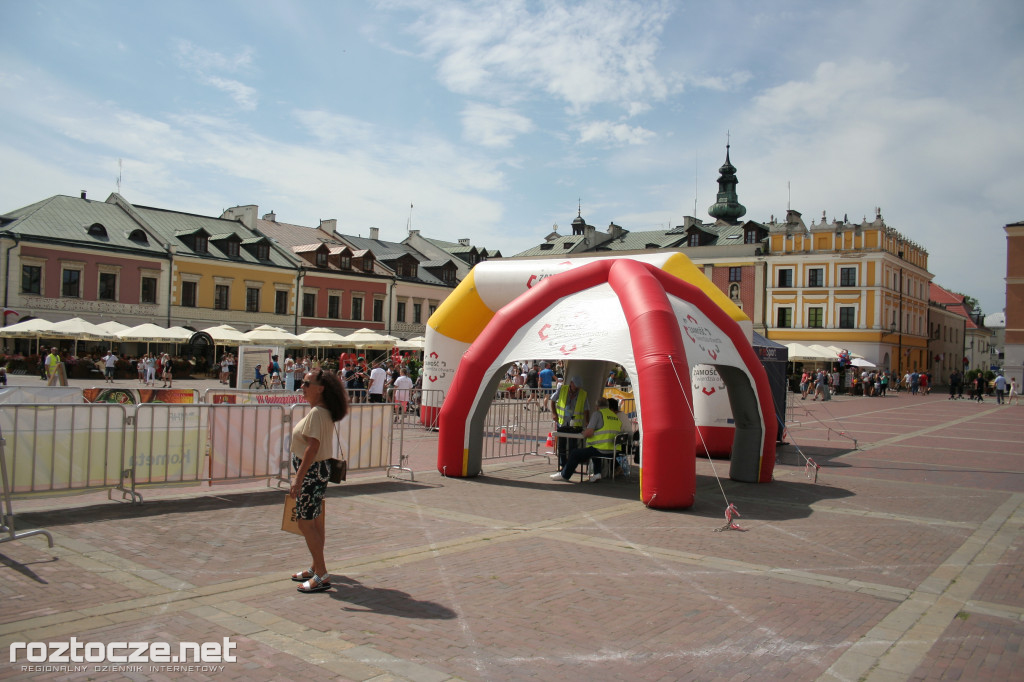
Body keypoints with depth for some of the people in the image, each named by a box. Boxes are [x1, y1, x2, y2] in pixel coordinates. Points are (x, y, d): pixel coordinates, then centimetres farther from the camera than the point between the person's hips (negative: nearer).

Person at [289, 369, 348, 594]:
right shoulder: (325, 412, 10)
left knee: (305, 522, -6)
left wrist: (298, 479, -24)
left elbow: (312, 447, -24)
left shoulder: (316, 413, -20)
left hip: (312, 471, -10)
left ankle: (322, 575, -3)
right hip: (319, 469, 10)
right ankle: (317, 569, 26)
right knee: (315, 520, 16)